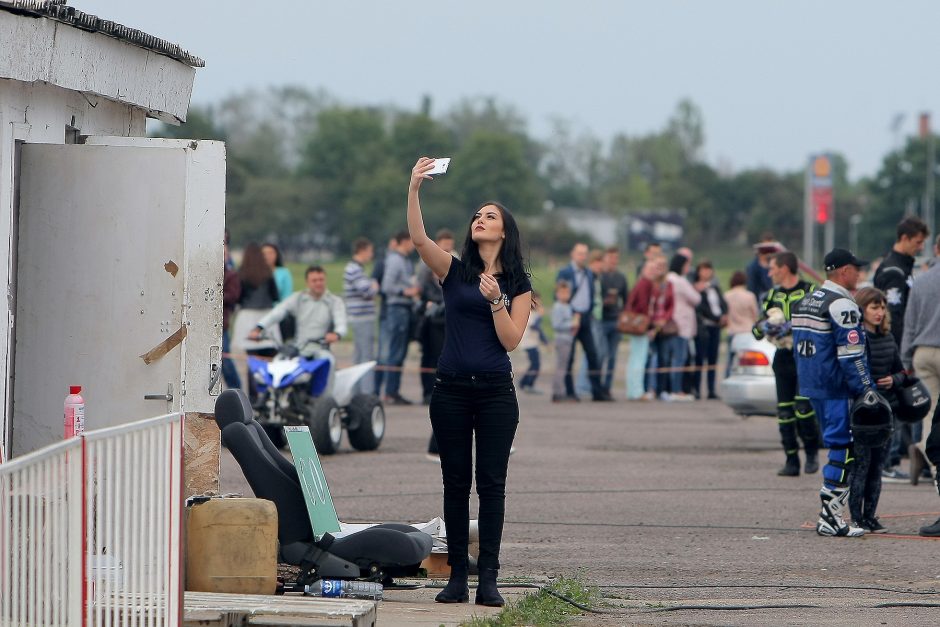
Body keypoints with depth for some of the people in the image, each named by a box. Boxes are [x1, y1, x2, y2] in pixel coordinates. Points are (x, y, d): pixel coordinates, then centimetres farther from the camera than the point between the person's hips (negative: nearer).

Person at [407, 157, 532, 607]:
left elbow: (511, 339, -3)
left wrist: (495, 300, -17)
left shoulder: (518, 284, 6)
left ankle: (488, 578, -3)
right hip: (451, 390, 1)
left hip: (495, 392, -1)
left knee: (491, 483, -3)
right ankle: (457, 576, 6)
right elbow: (418, 238, -11)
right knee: (455, 482, 3)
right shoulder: (454, 272, 6)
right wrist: (414, 188, -20)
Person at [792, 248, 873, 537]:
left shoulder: (804, 303, 15)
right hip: (838, 391, -9)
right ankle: (830, 517, -9)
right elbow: (851, 355, -18)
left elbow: (799, 348, 20)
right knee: (844, 448, -6)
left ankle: (831, 514, 14)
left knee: (837, 445, 15)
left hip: (811, 386, 9)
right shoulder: (842, 306, -14)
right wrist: (868, 392, -14)